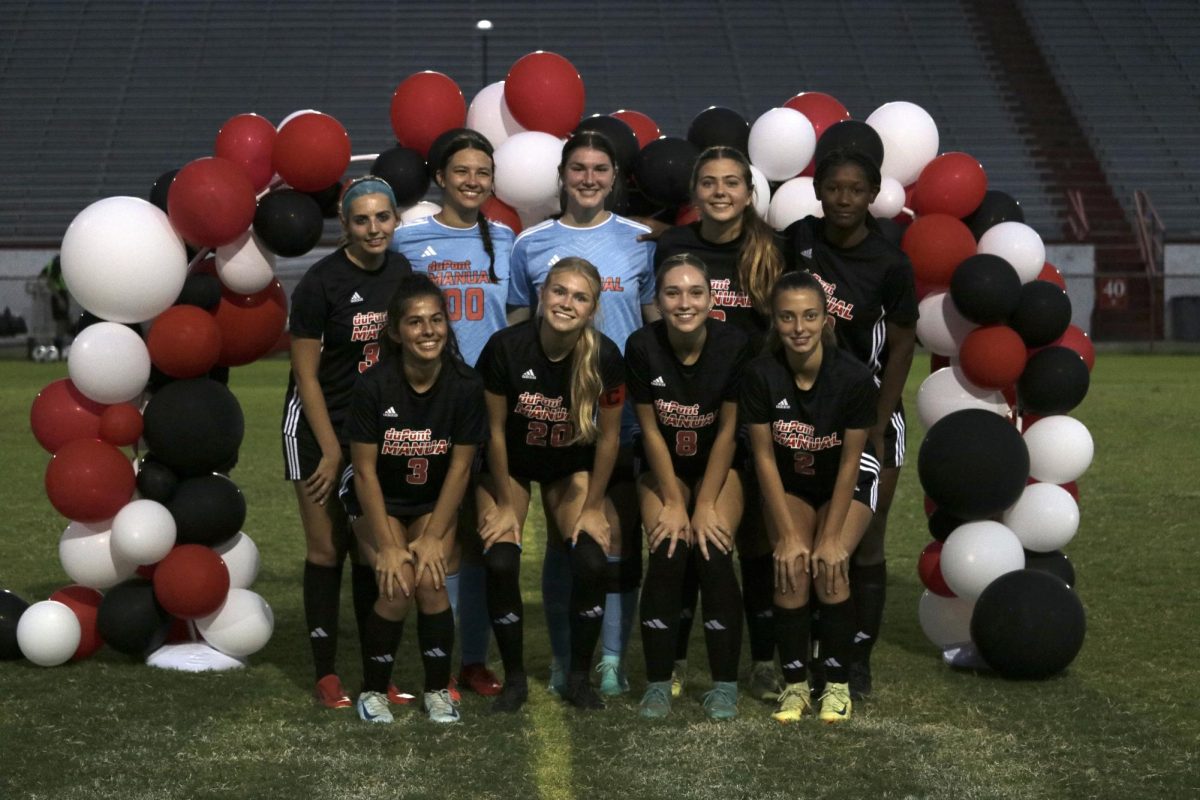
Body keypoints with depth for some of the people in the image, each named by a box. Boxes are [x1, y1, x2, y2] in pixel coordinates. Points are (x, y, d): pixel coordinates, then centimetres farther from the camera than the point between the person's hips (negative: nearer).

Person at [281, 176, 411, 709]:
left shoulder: (403, 273, 1)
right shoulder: (322, 282, -15)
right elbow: (307, 375, -11)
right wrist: (332, 452, -10)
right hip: (319, 426, -5)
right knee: (327, 551, -1)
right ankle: (326, 675, 7)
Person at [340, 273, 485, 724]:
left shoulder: (465, 385, -17)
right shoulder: (373, 386, -21)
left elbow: (460, 467, -11)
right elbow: (365, 470, -16)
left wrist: (433, 537, -14)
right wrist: (387, 546, -18)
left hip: (434, 501, 1)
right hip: (378, 500, -1)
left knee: (431, 581, -20)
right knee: (396, 588, -21)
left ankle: (438, 690, 0)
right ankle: (373, 690, 1)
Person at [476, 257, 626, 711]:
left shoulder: (604, 356, -23)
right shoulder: (506, 347, -26)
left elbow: (608, 436, -10)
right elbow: (495, 429, -14)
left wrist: (593, 506, -6)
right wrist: (505, 503, -8)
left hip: (571, 467, 1)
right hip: (510, 466, -1)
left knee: (591, 562, -17)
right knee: (500, 562, -18)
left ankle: (578, 678, 4)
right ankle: (514, 679, 2)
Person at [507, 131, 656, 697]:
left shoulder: (640, 241, 5)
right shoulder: (532, 245, 6)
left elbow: (659, 326, 9)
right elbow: (516, 330, 10)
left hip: (627, 412, 0)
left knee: (622, 535, 1)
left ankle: (612, 659, 11)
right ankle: (564, 660, 16)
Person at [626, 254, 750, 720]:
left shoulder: (733, 345, -20)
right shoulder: (642, 347, -19)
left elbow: (727, 430, -13)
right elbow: (650, 430, -11)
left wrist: (705, 505, -12)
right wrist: (673, 502, -11)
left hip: (717, 466, 0)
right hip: (664, 467, 0)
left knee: (713, 553, -19)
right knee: (668, 555, -18)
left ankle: (725, 685, -7)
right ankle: (658, 683, -6)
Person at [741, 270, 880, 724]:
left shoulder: (853, 377, -27)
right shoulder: (761, 375, -23)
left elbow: (849, 462, -19)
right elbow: (764, 456, -16)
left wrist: (831, 537, -20)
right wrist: (788, 534, -18)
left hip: (846, 482, -1)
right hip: (789, 482, 1)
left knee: (830, 566, -22)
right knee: (792, 567, -20)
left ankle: (837, 683, -5)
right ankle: (794, 683, -5)